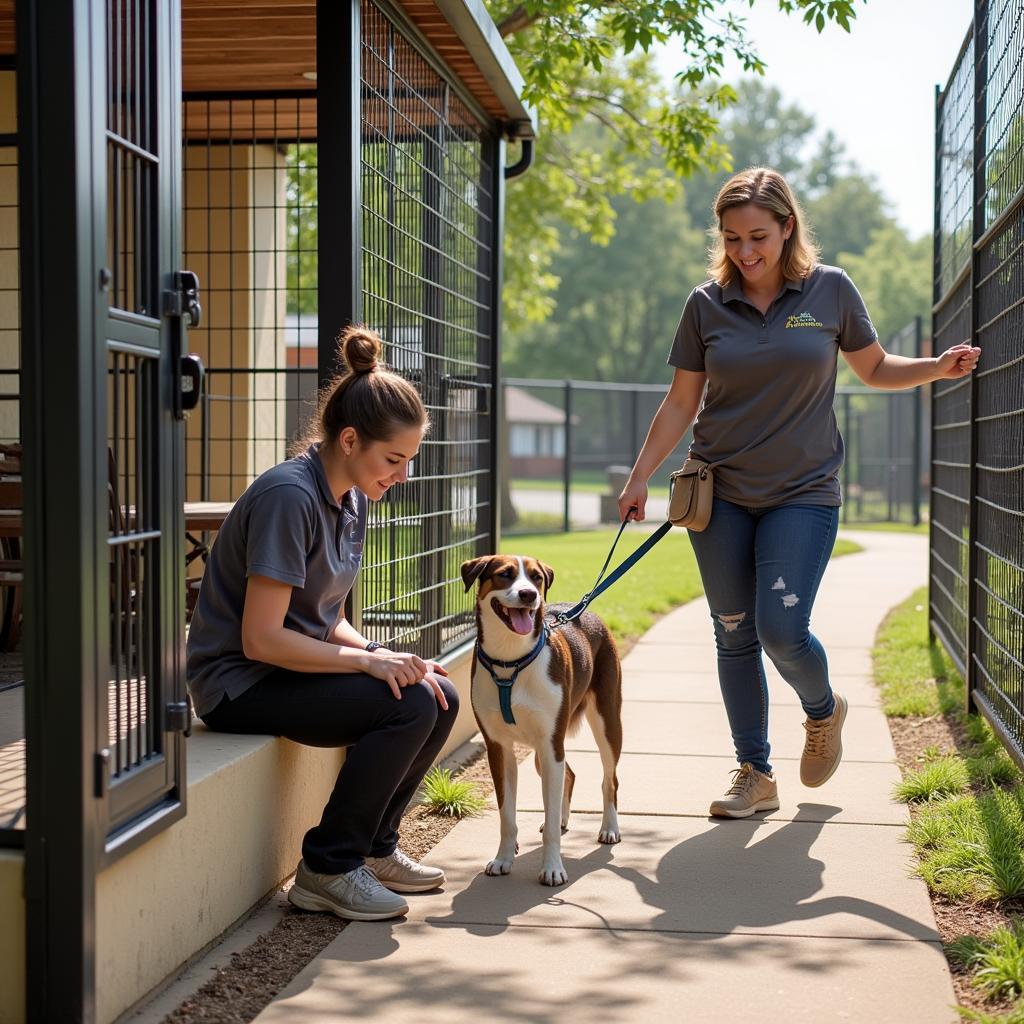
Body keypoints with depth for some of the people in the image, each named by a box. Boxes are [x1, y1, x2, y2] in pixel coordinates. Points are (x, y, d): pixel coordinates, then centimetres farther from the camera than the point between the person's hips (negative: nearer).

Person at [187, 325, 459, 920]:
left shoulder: (353, 500, 7)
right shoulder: (289, 496, -22)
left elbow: (329, 622, 10)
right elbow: (260, 639, -24)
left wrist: (388, 657, -8)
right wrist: (368, 660, -22)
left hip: (300, 664, 9)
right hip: (240, 683, -9)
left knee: (440, 695, -2)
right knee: (410, 706, -23)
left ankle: (373, 847, 13)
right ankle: (327, 869, -10)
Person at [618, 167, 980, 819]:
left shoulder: (831, 290, -2)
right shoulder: (706, 305, 0)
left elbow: (874, 369, 9)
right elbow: (681, 402, 6)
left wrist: (938, 368, -8)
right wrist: (640, 479, 5)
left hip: (803, 491, -2)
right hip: (721, 495, 2)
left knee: (783, 631, -13)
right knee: (734, 638, 4)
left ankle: (824, 711, 21)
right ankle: (756, 776, 18)